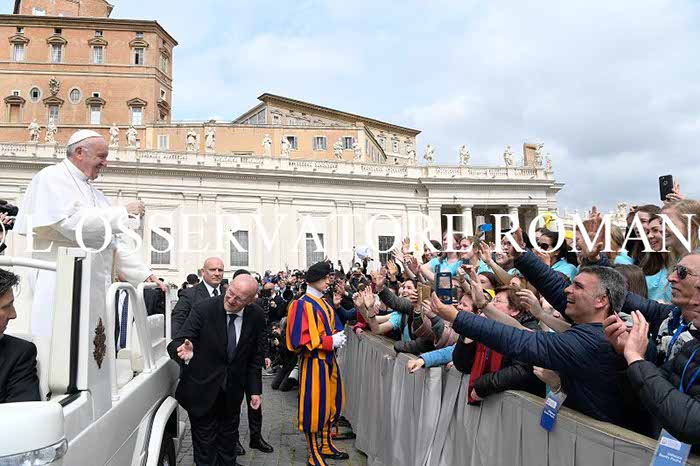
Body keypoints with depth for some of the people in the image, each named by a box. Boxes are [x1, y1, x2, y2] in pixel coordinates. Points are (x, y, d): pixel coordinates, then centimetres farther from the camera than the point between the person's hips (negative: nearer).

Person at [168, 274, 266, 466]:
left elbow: (255, 357, 2)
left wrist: (255, 390, 0)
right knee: (205, 442, 8)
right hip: (203, 388, -3)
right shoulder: (203, 309, -20)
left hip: (232, 391, 3)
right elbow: (175, 344, -21)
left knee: (228, 436, 20)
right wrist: (185, 352, -44)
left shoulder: (256, 318, -9)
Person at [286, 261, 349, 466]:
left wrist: (338, 337, -2)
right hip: (313, 363, -8)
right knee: (314, 406, 2)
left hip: (328, 360, 8)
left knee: (329, 403, 18)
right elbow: (301, 339, -21)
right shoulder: (303, 305, -16)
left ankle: (326, 446, 35)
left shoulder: (325, 303, 10)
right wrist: (330, 341, -19)